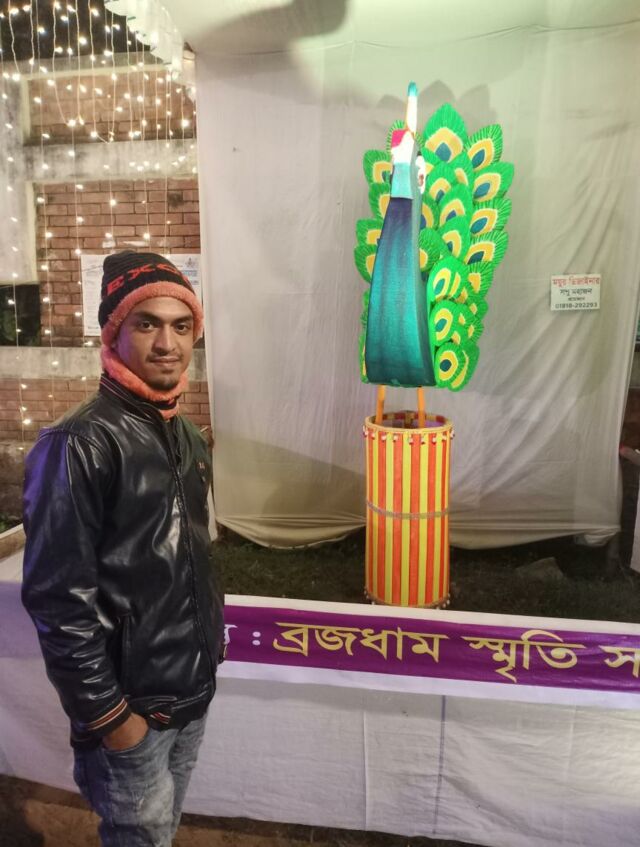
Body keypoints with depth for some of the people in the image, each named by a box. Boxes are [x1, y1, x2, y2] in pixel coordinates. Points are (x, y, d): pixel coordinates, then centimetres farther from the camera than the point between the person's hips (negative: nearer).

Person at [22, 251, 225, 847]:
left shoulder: (187, 437, 4)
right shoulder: (79, 445, -21)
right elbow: (57, 599, -21)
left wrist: (208, 642, 15)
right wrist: (106, 713, -17)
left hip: (193, 691, 7)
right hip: (130, 704, -7)